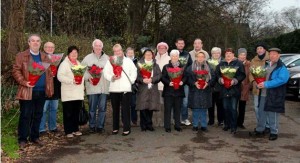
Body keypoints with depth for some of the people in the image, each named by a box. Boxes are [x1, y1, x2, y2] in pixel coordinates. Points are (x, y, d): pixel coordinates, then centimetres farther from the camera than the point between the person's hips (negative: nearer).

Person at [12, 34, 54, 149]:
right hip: (27, 91, -4)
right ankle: (22, 139, 9)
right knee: (25, 115, -1)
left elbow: (49, 74, 13)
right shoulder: (21, 56, 1)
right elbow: (16, 70, -5)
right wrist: (24, 82, -19)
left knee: (38, 115, 11)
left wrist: (50, 89, 5)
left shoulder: (45, 57, 14)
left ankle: (34, 137, 23)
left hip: (42, 91, 5)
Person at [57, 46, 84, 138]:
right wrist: (72, 81, -23)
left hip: (78, 93, 7)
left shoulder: (78, 63, 19)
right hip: (68, 94, -7)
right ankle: (68, 131, 5)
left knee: (76, 112, 11)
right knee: (68, 113, -2)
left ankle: (75, 129, 21)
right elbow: (60, 76, -16)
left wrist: (82, 87, 18)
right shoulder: (64, 64, -5)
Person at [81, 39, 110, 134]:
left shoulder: (107, 58, 11)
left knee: (102, 108, 5)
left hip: (104, 87, 2)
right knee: (92, 108, 4)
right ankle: (92, 126, 16)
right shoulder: (87, 58, 4)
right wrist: (88, 77, -13)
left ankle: (100, 126, 15)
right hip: (92, 87, -2)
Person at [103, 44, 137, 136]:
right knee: (115, 109, 8)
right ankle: (115, 128, 18)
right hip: (114, 89, 2)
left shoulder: (128, 61, 10)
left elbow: (134, 72, 8)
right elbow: (106, 73, 4)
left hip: (126, 88, -1)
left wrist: (131, 81, -4)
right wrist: (112, 77, -13)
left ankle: (126, 128, 1)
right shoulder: (110, 61, 12)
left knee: (125, 109, -5)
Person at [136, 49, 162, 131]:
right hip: (143, 89, -2)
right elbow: (137, 76, -2)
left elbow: (159, 75, 1)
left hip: (153, 89, 2)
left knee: (151, 107, 2)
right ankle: (144, 125, 7)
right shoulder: (139, 64, 7)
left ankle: (148, 124, 15)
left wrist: (151, 79, -14)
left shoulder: (155, 65, 14)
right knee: (143, 107, -4)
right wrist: (143, 80, -20)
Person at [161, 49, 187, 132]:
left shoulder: (182, 67, 9)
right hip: (168, 91, -2)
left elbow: (185, 77, 7)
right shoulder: (166, 67, 3)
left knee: (177, 109, 9)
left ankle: (177, 126, 19)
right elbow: (163, 77, -2)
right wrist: (168, 82, -18)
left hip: (179, 91, 2)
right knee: (168, 109, 0)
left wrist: (182, 81, -13)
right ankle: (167, 126, 8)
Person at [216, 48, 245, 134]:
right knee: (226, 107, 9)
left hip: (234, 89, -4)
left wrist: (235, 80, -19)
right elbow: (217, 74, 8)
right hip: (224, 89, 4)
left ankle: (233, 127, 5)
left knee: (233, 108, -3)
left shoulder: (238, 63, -1)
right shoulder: (221, 64, 10)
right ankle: (227, 124, 23)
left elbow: (242, 75, -6)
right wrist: (220, 79, -11)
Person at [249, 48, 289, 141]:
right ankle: (259, 130, 27)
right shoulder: (267, 66, 16)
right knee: (262, 112, 15)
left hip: (274, 95, -7)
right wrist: (260, 84, 1)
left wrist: (266, 84, -25)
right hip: (263, 94, 8)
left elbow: (282, 80, -24)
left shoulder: (282, 67, -10)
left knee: (273, 114, 1)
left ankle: (274, 132, 15)